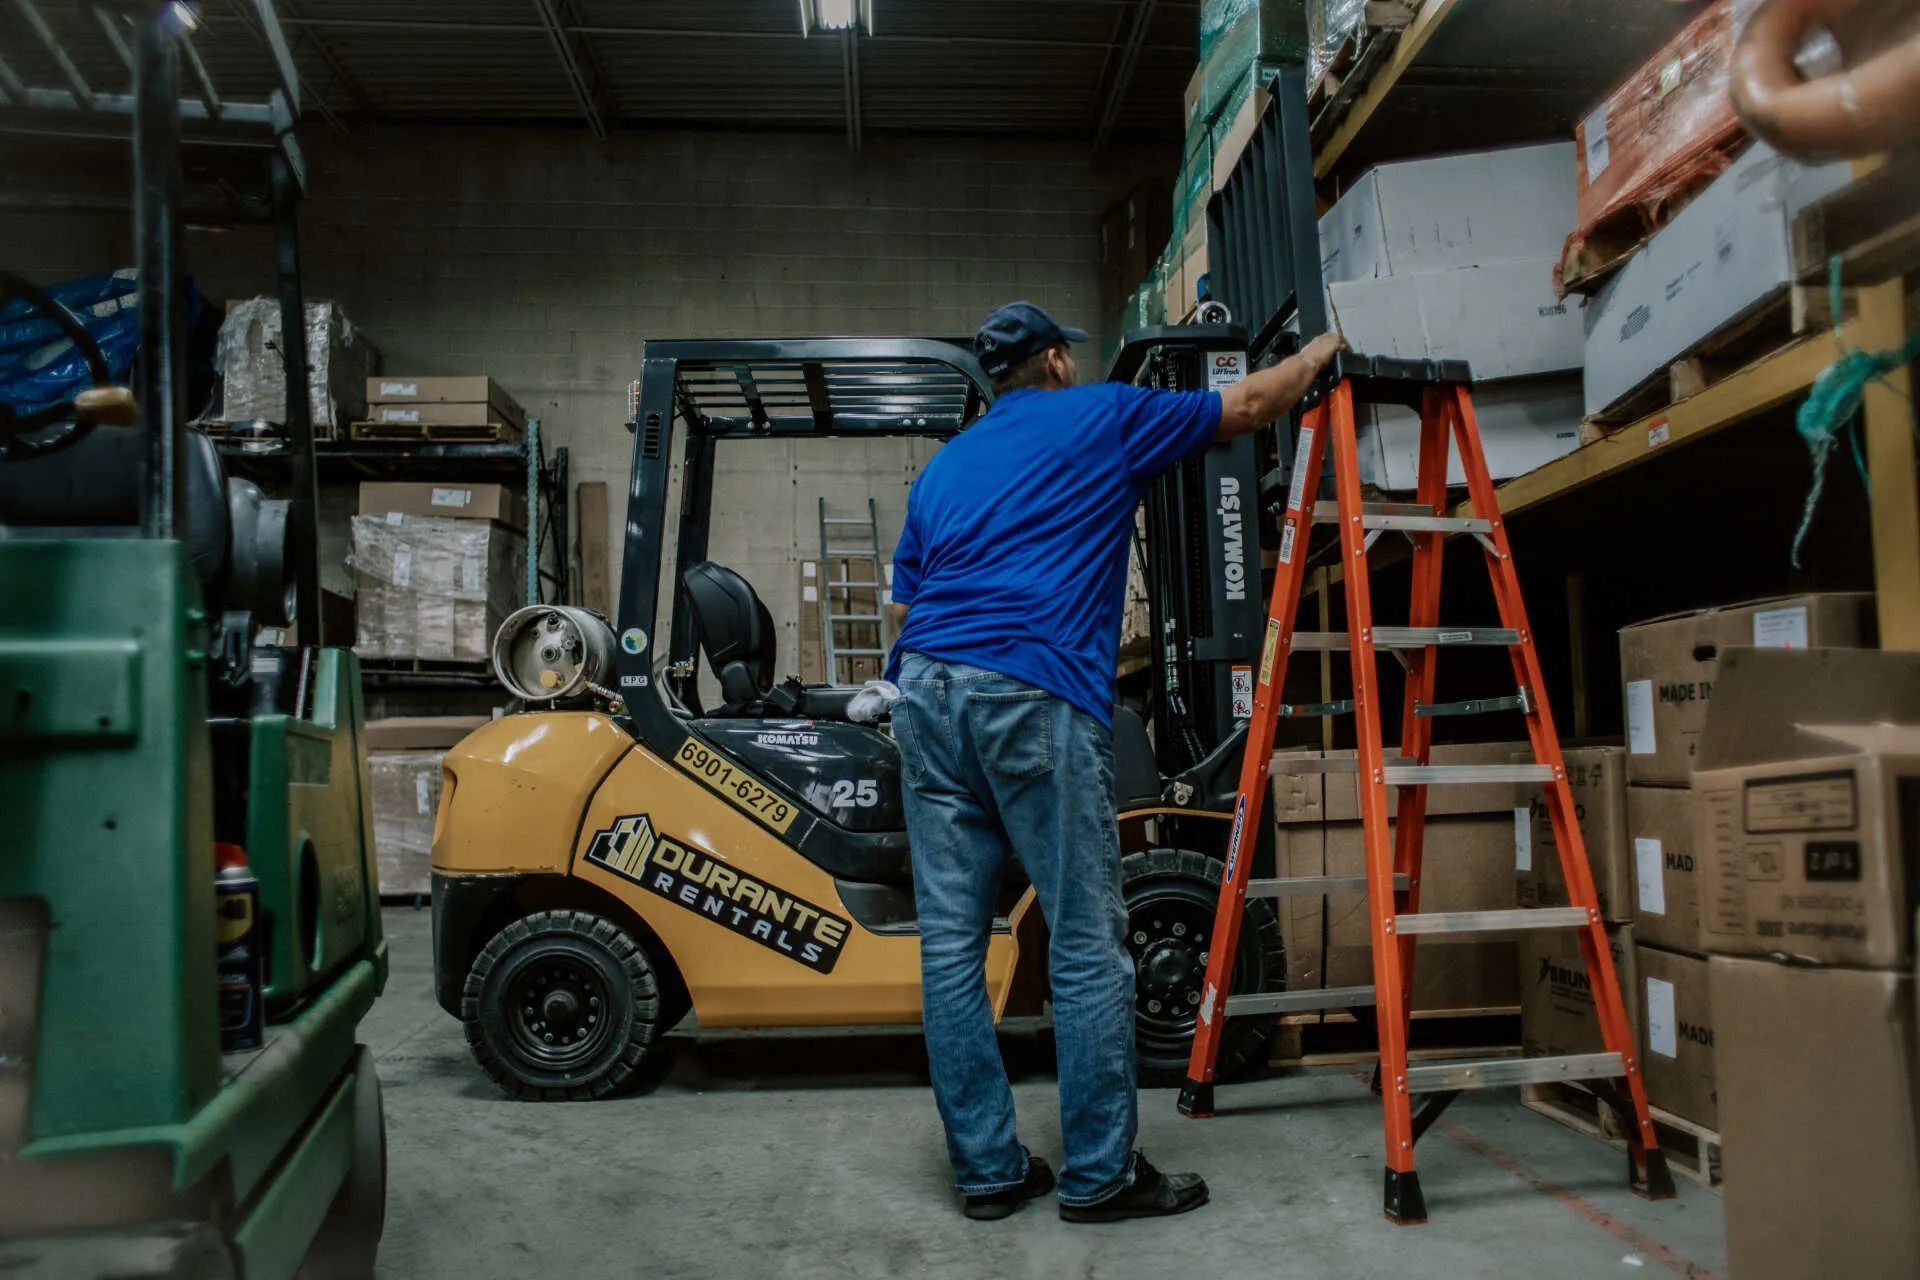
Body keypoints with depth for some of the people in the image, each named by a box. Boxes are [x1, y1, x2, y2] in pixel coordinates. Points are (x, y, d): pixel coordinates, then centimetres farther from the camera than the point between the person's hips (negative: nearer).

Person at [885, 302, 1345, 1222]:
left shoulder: (943, 465, 25)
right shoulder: (1103, 418, 11)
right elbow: (1248, 405, 21)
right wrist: (1321, 351, 39)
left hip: (924, 689, 7)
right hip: (1035, 696, -6)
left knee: (950, 943, 5)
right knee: (1087, 944, 1)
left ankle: (986, 1170, 13)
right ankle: (1100, 1175, 8)